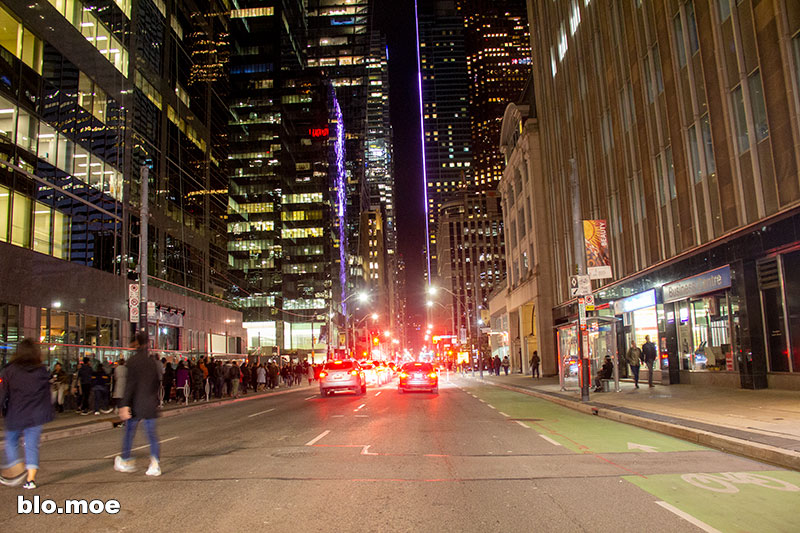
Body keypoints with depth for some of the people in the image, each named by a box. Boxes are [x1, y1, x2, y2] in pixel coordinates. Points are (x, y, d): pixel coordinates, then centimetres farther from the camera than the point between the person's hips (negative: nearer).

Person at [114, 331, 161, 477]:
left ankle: (125, 462, 27)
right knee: (151, 434, 5)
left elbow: (130, 384, -16)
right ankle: (155, 464, -2)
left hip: (136, 404, -4)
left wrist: (125, 405, -16)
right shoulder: (152, 361, 6)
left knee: (129, 433, 13)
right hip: (150, 404, 4)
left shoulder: (133, 360, -11)